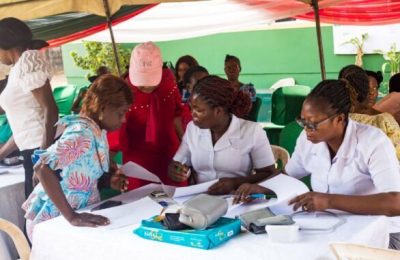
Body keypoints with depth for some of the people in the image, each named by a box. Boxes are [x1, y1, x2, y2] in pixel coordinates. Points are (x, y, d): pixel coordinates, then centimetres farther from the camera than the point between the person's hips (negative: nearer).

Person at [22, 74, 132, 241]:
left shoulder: (95, 130, 1)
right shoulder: (83, 134, -24)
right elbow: (43, 168, -35)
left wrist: (109, 180, -4)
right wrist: (72, 217, -34)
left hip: (78, 208, 8)